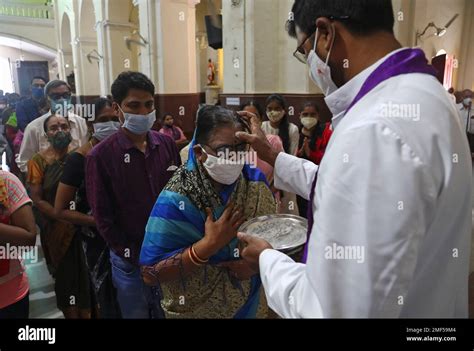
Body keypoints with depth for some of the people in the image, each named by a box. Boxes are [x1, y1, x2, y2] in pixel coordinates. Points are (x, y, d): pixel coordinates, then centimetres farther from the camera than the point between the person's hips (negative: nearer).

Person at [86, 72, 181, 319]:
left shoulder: (167, 145, -1)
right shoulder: (100, 156, -12)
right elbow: (103, 218, -8)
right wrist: (136, 258, -9)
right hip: (130, 261, -3)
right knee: (136, 313, 17)